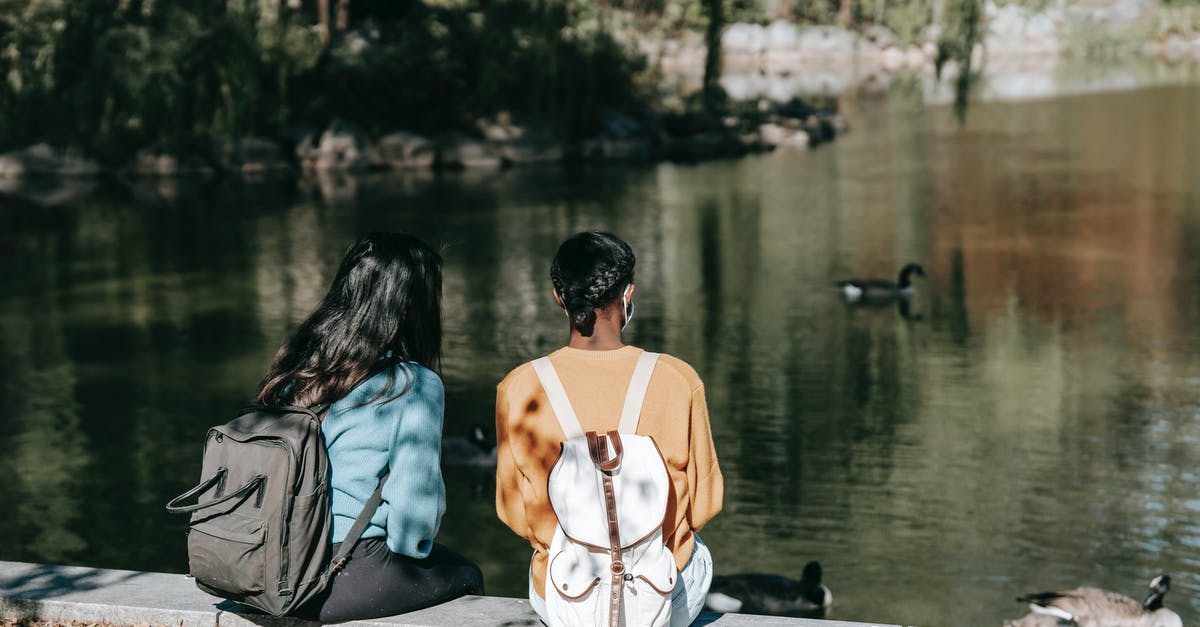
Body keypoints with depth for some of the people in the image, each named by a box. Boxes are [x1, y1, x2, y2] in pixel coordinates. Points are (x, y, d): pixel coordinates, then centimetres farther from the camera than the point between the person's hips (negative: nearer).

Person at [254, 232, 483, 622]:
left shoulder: (294, 369, 4)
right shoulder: (415, 387, -13)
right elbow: (413, 498, -16)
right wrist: (409, 548, 6)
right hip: (343, 583, -7)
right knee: (467, 576, 22)